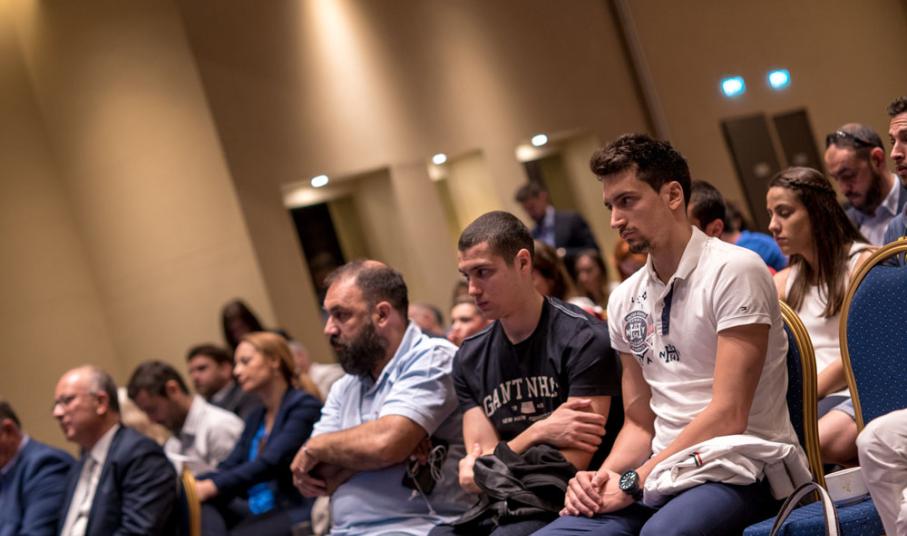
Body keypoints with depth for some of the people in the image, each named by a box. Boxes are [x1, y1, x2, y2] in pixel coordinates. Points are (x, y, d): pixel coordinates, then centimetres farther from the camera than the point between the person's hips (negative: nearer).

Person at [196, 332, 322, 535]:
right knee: (201, 508, -21)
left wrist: (212, 487, -24)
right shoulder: (256, 418, 22)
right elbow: (230, 467, 10)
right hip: (256, 510, 7)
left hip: (295, 513, -7)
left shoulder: (304, 406, -3)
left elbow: (271, 463, -16)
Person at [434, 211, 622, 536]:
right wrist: (539, 432, -13)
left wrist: (486, 474, -5)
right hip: (504, 507, 5)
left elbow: (573, 464, -11)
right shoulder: (469, 359, 10)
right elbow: (477, 471, 4)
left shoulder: (582, 340, -9)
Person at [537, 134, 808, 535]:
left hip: (738, 471, -6)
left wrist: (635, 480, -15)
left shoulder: (733, 270, -9)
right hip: (665, 473, 6)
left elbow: (728, 415, -15)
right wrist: (605, 476, -4)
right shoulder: (625, 301, 12)